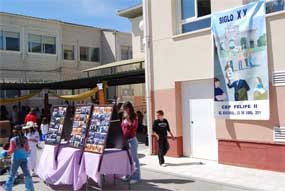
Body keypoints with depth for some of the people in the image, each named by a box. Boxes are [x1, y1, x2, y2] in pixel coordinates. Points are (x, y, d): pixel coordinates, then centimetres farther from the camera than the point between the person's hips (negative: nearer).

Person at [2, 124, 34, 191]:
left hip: (16, 159, -3)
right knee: (26, 173, 10)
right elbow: (27, 149, 4)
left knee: (12, 174, 11)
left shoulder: (13, 140, -13)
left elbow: (11, 150, -11)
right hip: (24, 158, 3)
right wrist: (27, 152, 25)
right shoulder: (25, 139, -2)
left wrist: (6, 152, 7)